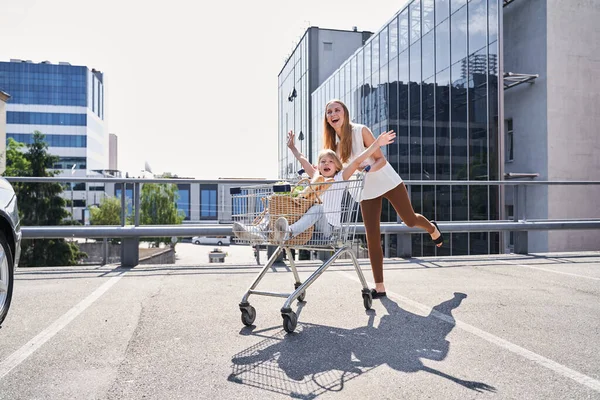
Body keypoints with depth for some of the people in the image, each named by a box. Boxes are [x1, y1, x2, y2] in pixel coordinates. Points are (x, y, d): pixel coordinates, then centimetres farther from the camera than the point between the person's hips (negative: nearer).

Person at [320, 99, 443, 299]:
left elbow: (381, 159, -18)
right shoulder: (332, 141, -5)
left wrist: (368, 169, -38)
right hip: (367, 191, 3)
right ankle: (379, 286, 6)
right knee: (372, 237, -2)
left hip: (387, 182, -3)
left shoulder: (361, 131, -18)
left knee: (410, 220, 8)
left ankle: (432, 228, 47)